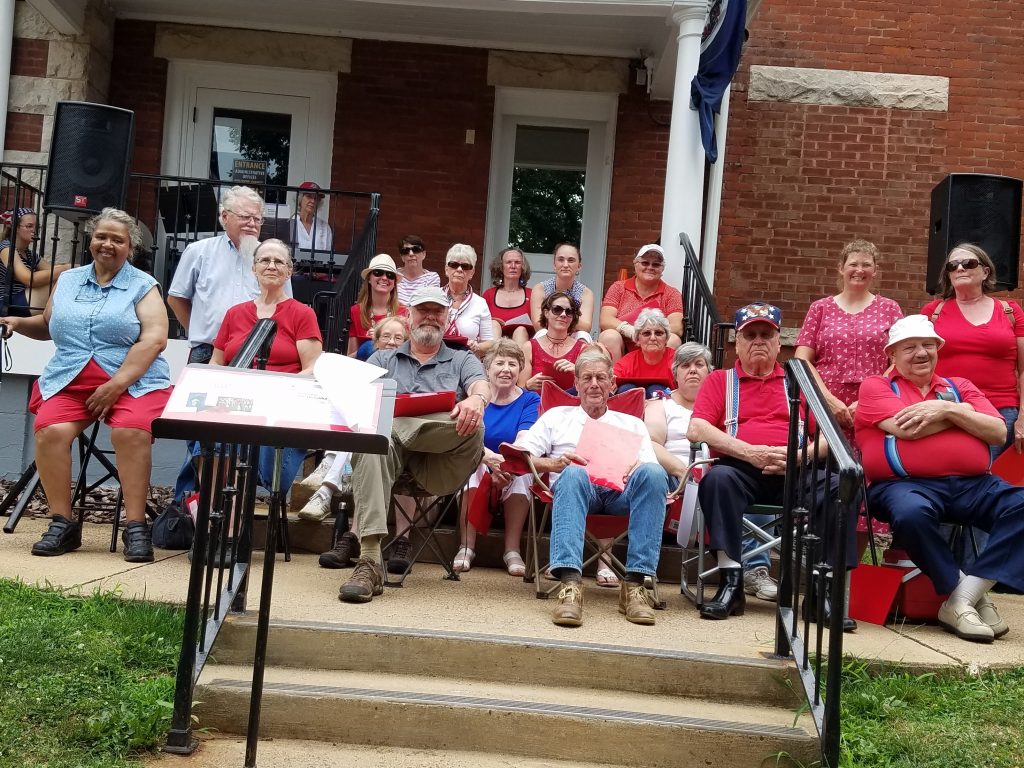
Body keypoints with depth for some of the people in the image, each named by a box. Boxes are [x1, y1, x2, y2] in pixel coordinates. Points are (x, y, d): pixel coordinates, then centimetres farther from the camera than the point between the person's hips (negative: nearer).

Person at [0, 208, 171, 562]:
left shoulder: (143, 286, 4)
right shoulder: (68, 280, 18)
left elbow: (154, 338, -9)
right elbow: (48, 326, 32)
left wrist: (117, 384, -17)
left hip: (132, 381, -3)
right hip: (69, 380, 4)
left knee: (131, 431, -33)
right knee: (50, 430, -26)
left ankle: (136, 526, -26)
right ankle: (62, 523, -16)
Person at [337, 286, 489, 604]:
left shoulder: (462, 360, 28)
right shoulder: (383, 359, 30)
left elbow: (481, 386, 4)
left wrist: (476, 400, -24)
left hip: (441, 460, -1)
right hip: (389, 441, 1)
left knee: (473, 426, -33)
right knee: (370, 440, -37)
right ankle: (369, 562, -43)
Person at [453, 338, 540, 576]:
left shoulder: (530, 400, 1)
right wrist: (489, 458, -40)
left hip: (513, 477, 0)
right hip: (479, 469, 0)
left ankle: (512, 550, -26)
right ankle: (466, 547, -27)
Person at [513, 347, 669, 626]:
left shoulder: (632, 424, 29)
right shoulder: (556, 416, 26)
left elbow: (650, 469, 12)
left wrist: (636, 469, -12)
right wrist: (555, 463, -8)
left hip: (621, 490, 2)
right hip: (575, 487, -1)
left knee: (653, 474, -32)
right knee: (573, 474, -38)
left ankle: (635, 583, -35)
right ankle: (570, 583, -52)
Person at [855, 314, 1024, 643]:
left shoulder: (960, 386, 23)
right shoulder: (876, 386, 11)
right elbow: (906, 428, -8)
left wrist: (948, 410, -4)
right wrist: (964, 412, 5)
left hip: (972, 485, 4)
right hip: (906, 484, -4)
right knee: (911, 513, -39)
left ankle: (962, 600, -23)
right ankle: (967, 594, -19)